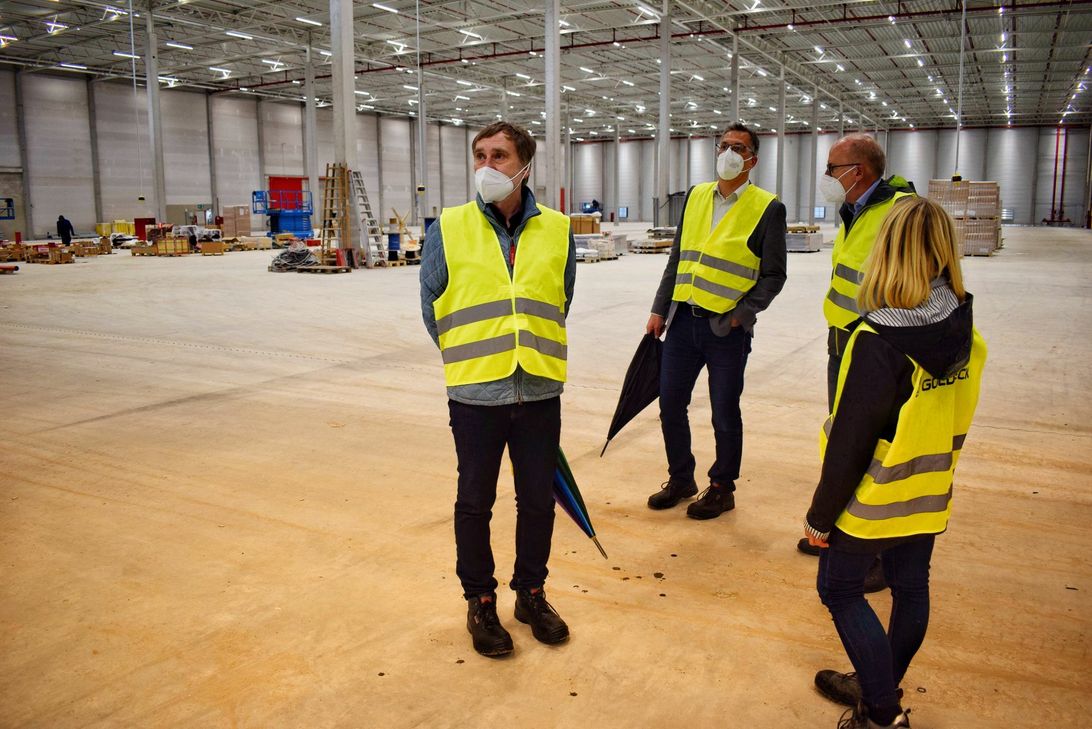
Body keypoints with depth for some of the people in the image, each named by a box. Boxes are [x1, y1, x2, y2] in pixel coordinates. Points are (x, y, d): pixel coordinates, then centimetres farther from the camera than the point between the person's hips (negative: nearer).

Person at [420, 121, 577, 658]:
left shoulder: (557, 231, 1)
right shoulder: (449, 229, -4)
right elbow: (432, 305, 4)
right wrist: (469, 357, 7)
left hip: (540, 393, 2)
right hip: (476, 395, -1)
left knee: (538, 500, 13)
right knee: (475, 502, 11)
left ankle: (531, 593, 35)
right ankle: (480, 601, 31)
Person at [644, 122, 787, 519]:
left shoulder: (767, 208, -5)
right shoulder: (696, 195, 10)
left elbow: (773, 275, -3)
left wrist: (740, 314, -13)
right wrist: (659, 309, 11)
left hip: (727, 328, -5)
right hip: (683, 320, 5)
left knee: (724, 415, 7)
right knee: (670, 404, 11)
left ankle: (722, 489, 27)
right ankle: (680, 479, 31)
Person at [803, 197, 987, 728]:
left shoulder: (878, 341, -27)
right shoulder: (966, 334, -5)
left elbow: (849, 442, -22)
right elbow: (955, 422, 7)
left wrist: (821, 516, -12)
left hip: (875, 503, -7)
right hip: (928, 495, 7)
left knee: (840, 589, 10)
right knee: (910, 589, 19)